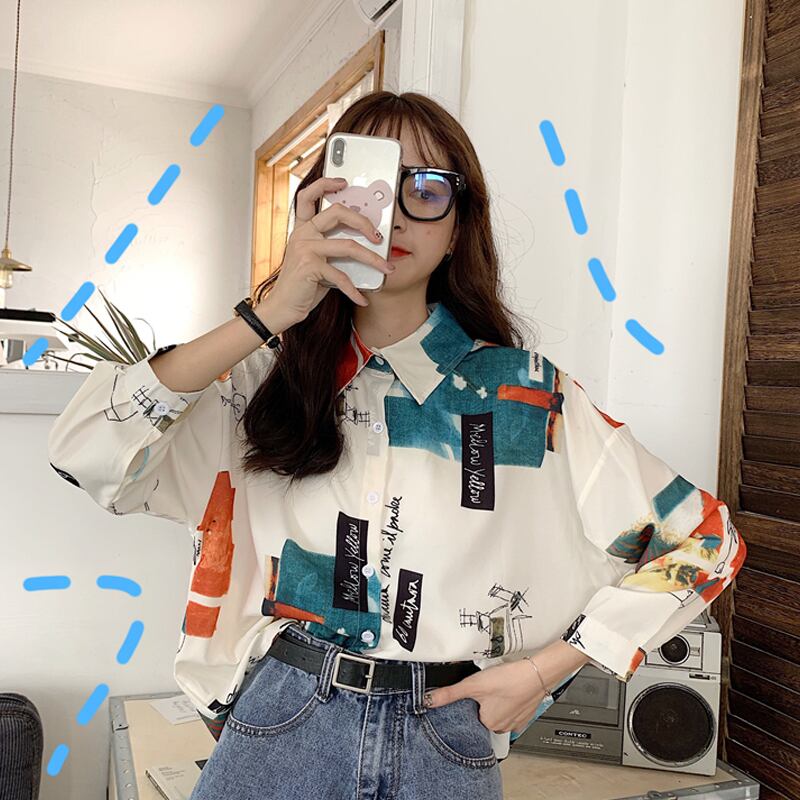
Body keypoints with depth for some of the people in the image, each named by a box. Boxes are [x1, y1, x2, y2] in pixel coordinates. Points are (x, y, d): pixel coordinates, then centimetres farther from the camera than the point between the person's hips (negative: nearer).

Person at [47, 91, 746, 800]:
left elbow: (706, 540, -2)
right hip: (280, 728, 1)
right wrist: (269, 314, -23)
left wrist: (543, 669, -7)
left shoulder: (525, 393, -6)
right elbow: (85, 452, -17)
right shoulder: (273, 374, -4)